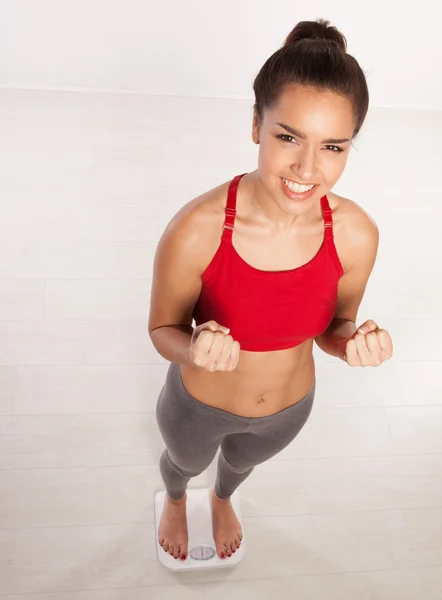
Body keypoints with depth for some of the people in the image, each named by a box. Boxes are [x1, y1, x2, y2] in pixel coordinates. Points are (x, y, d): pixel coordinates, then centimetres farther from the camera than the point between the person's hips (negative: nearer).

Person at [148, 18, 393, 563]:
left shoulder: (356, 234, -27)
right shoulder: (196, 230, -36)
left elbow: (332, 327, -8)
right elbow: (162, 329, -18)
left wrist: (351, 343, -31)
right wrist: (195, 349, -41)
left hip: (289, 407, 3)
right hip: (198, 403, -2)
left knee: (242, 461, 38)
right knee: (185, 462, 34)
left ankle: (221, 499, 77)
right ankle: (175, 500, 75)